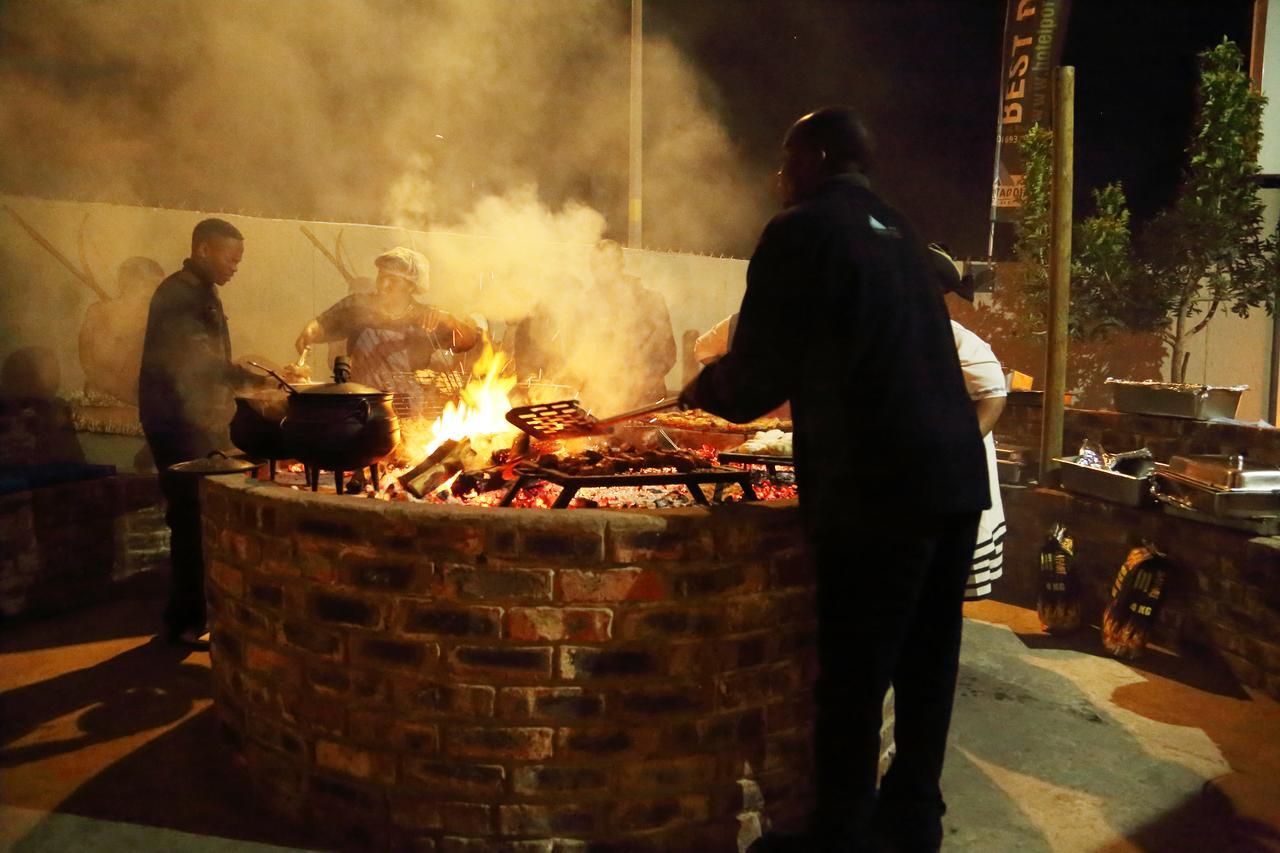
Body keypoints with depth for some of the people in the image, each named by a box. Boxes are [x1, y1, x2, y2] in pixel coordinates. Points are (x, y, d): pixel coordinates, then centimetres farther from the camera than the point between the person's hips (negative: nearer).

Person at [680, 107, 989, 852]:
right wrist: (737, 383, 33)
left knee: (854, 674, 4)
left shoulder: (801, 232, -6)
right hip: (957, 473, 8)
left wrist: (704, 389, 15)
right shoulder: (898, 231, 18)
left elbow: (758, 373, -6)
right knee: (927, 658, 18)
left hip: (879, 487, -8)